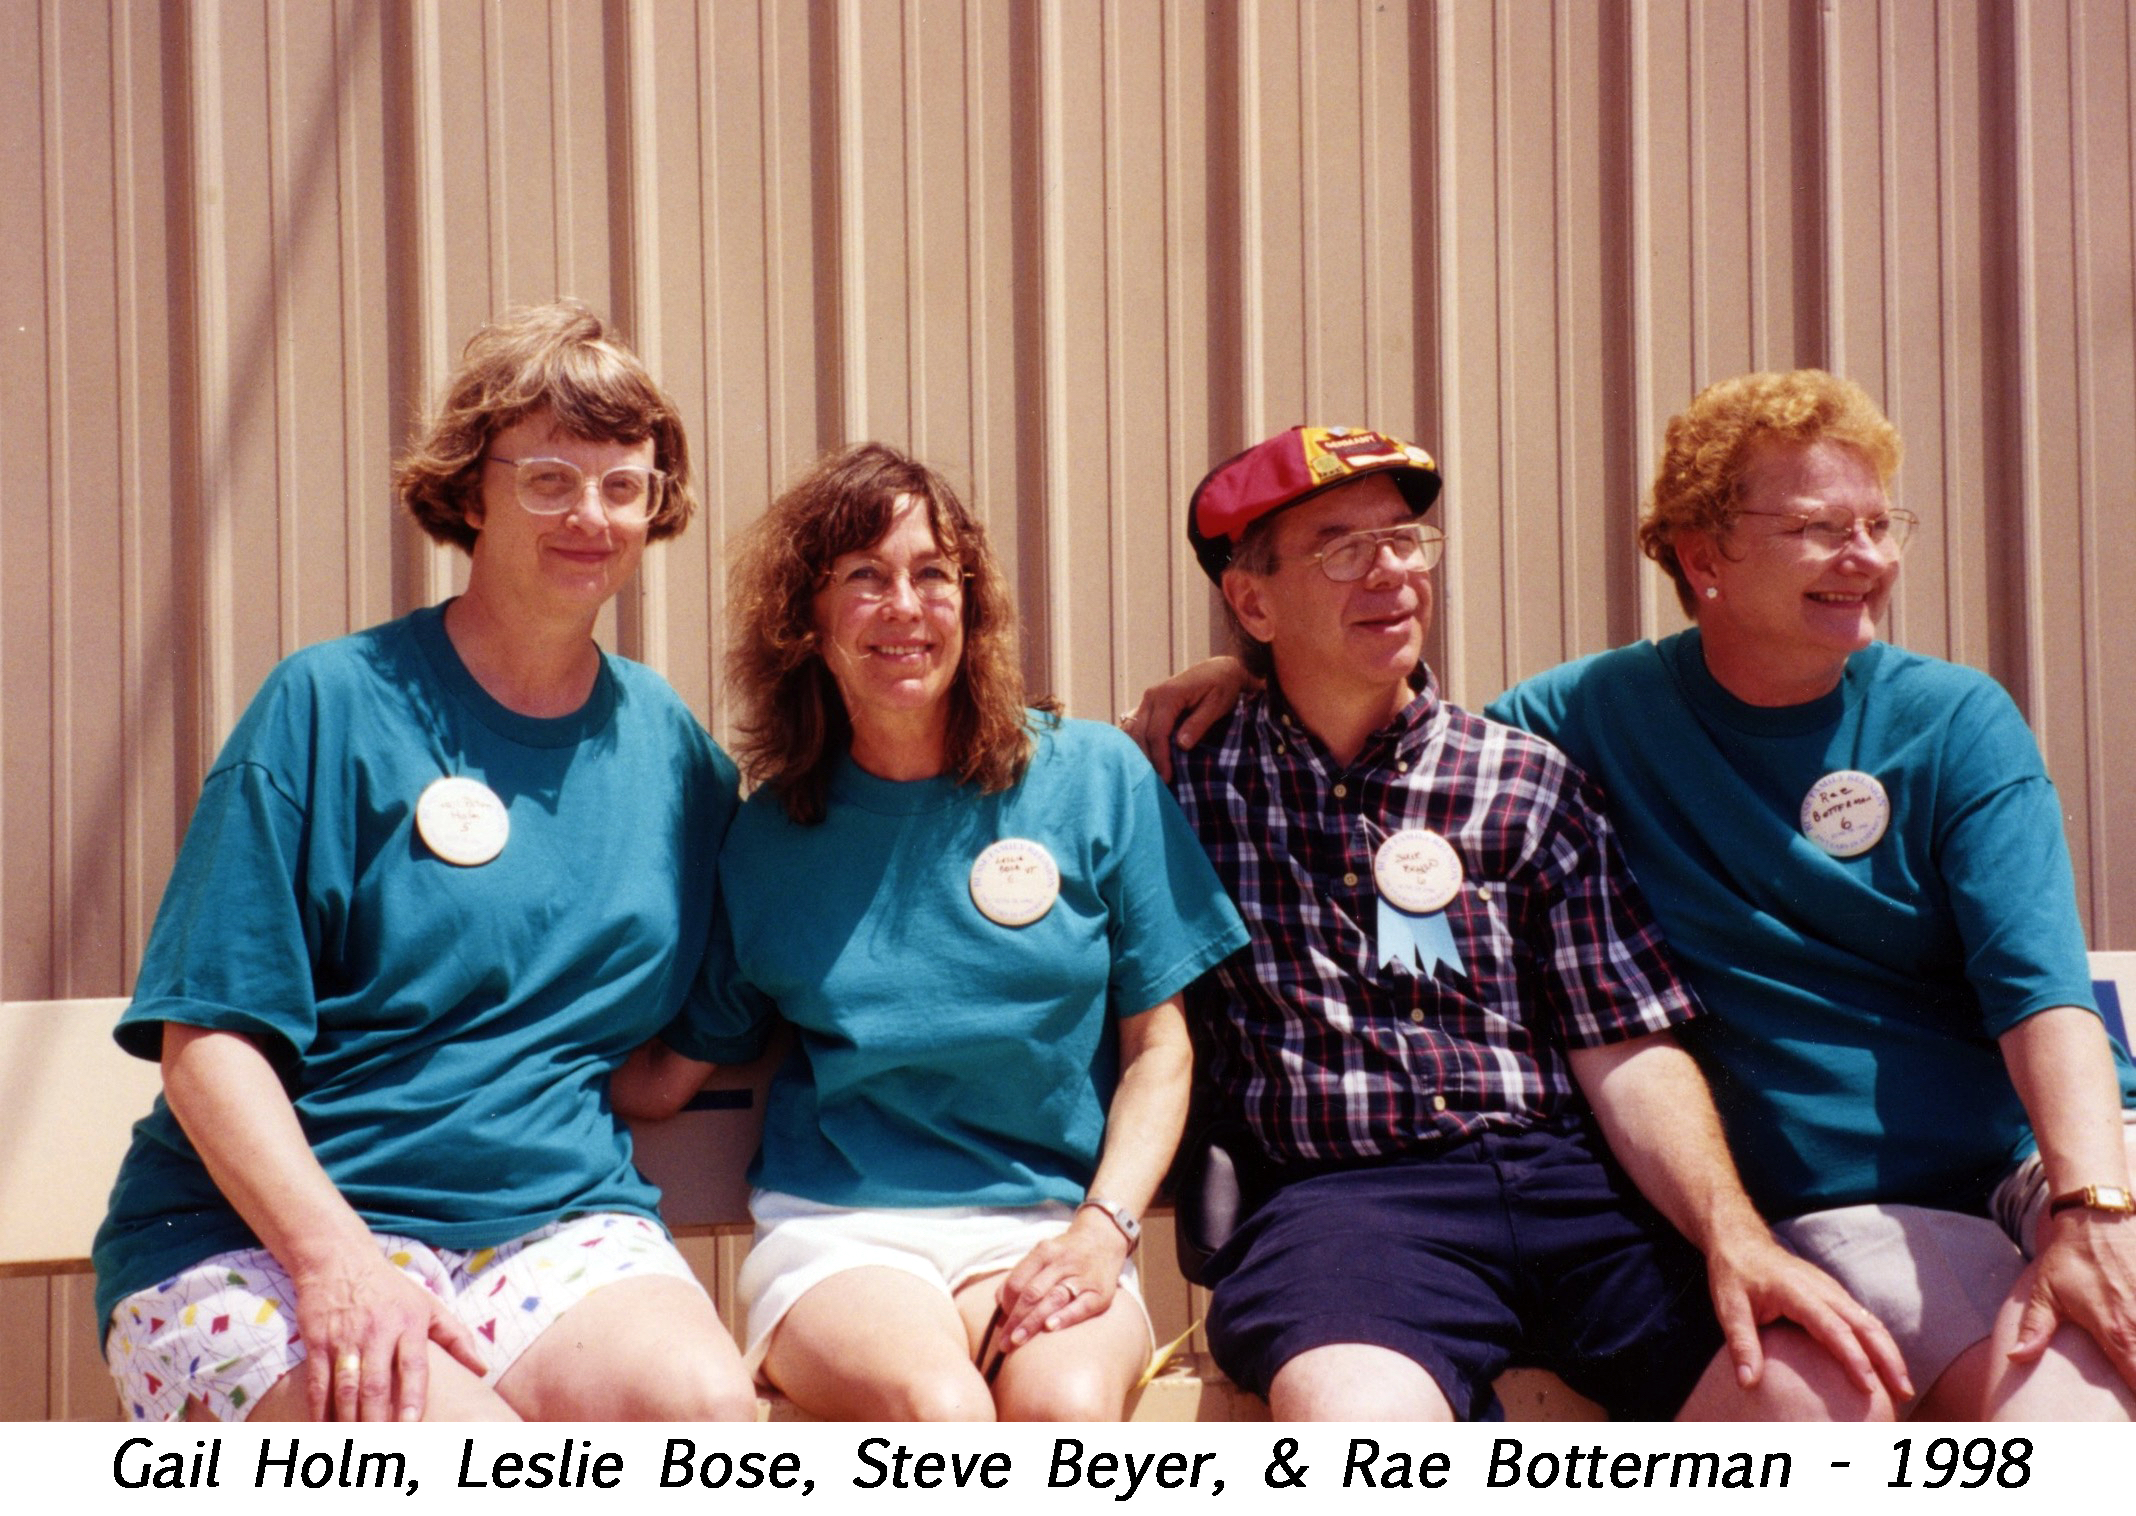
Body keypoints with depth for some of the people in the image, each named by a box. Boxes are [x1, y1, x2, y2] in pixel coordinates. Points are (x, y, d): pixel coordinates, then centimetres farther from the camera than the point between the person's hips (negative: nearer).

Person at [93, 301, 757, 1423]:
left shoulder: (673, 753, 13)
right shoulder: (330, 706, 0)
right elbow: (208, 1035, -7)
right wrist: (336, 1258, -20)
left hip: (552, 1225, 4)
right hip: (260, 1236, -3)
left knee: (706, 1405, -27)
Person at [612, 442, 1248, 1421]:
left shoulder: (1096, 780, 7)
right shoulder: (763, 837, 8)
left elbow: (1157, 1045, 7)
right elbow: (670, 1073, 8)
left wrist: (1102, 1230, -7)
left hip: (1042, 1222, 0)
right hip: (837, 1228, 0)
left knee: (1069, 1404, -33)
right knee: (938, 1409, -32)